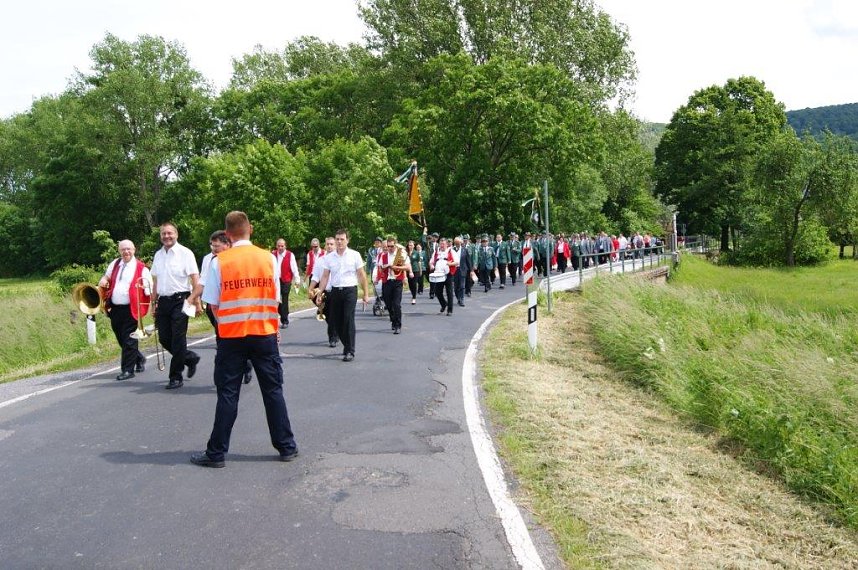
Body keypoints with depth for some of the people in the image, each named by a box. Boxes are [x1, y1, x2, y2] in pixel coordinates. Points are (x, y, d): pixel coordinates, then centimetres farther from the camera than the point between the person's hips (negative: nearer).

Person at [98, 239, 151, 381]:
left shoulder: (141, 268, -3)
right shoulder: (114, 264, 13)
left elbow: (150, 288, -1)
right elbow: (106, 277, 29)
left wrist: (145, 287, -22)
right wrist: (103, 281, 8)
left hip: (130, 310, -6)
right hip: (114, 309, 6)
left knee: (128, 340, -4)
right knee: (121, 339, 14)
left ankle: (128, 369, 4)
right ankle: (139, 359, 34)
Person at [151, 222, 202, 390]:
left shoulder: (185, 253, -5)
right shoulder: (158, 255, 12)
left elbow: (194, 278, -10)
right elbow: (155, 281, 17)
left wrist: (197, 302, -15)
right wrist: (154, 303, 14)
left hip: (179, 300, -6)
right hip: (163, 301, 6)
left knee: (178, 340, -3)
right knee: (164, 338, 6)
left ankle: (176, 377, 6)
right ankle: (189, 357, 29)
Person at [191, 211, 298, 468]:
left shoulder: (219, 261, -6)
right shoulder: (269, 258, -1)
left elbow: (213, 303, -4)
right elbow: (275, 299, 3)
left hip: (231, 336, -1)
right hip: (265, 334, 1)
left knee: (228, 394, 6)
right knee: (273, 391, 10)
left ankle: (216, 453, 13)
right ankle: (287, 447, 16)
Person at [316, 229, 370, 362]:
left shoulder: (355, 255, -1)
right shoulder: (329, 257, 6)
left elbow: (362, 275, 0)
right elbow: (325, 277, 6)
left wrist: (366, 294, -2)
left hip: (350, 291, -3)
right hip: (335, 291, 3)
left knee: (348, 320, -10)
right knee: (336, 321, 7)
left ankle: (349, 351, -2)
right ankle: (347, 345, 28)